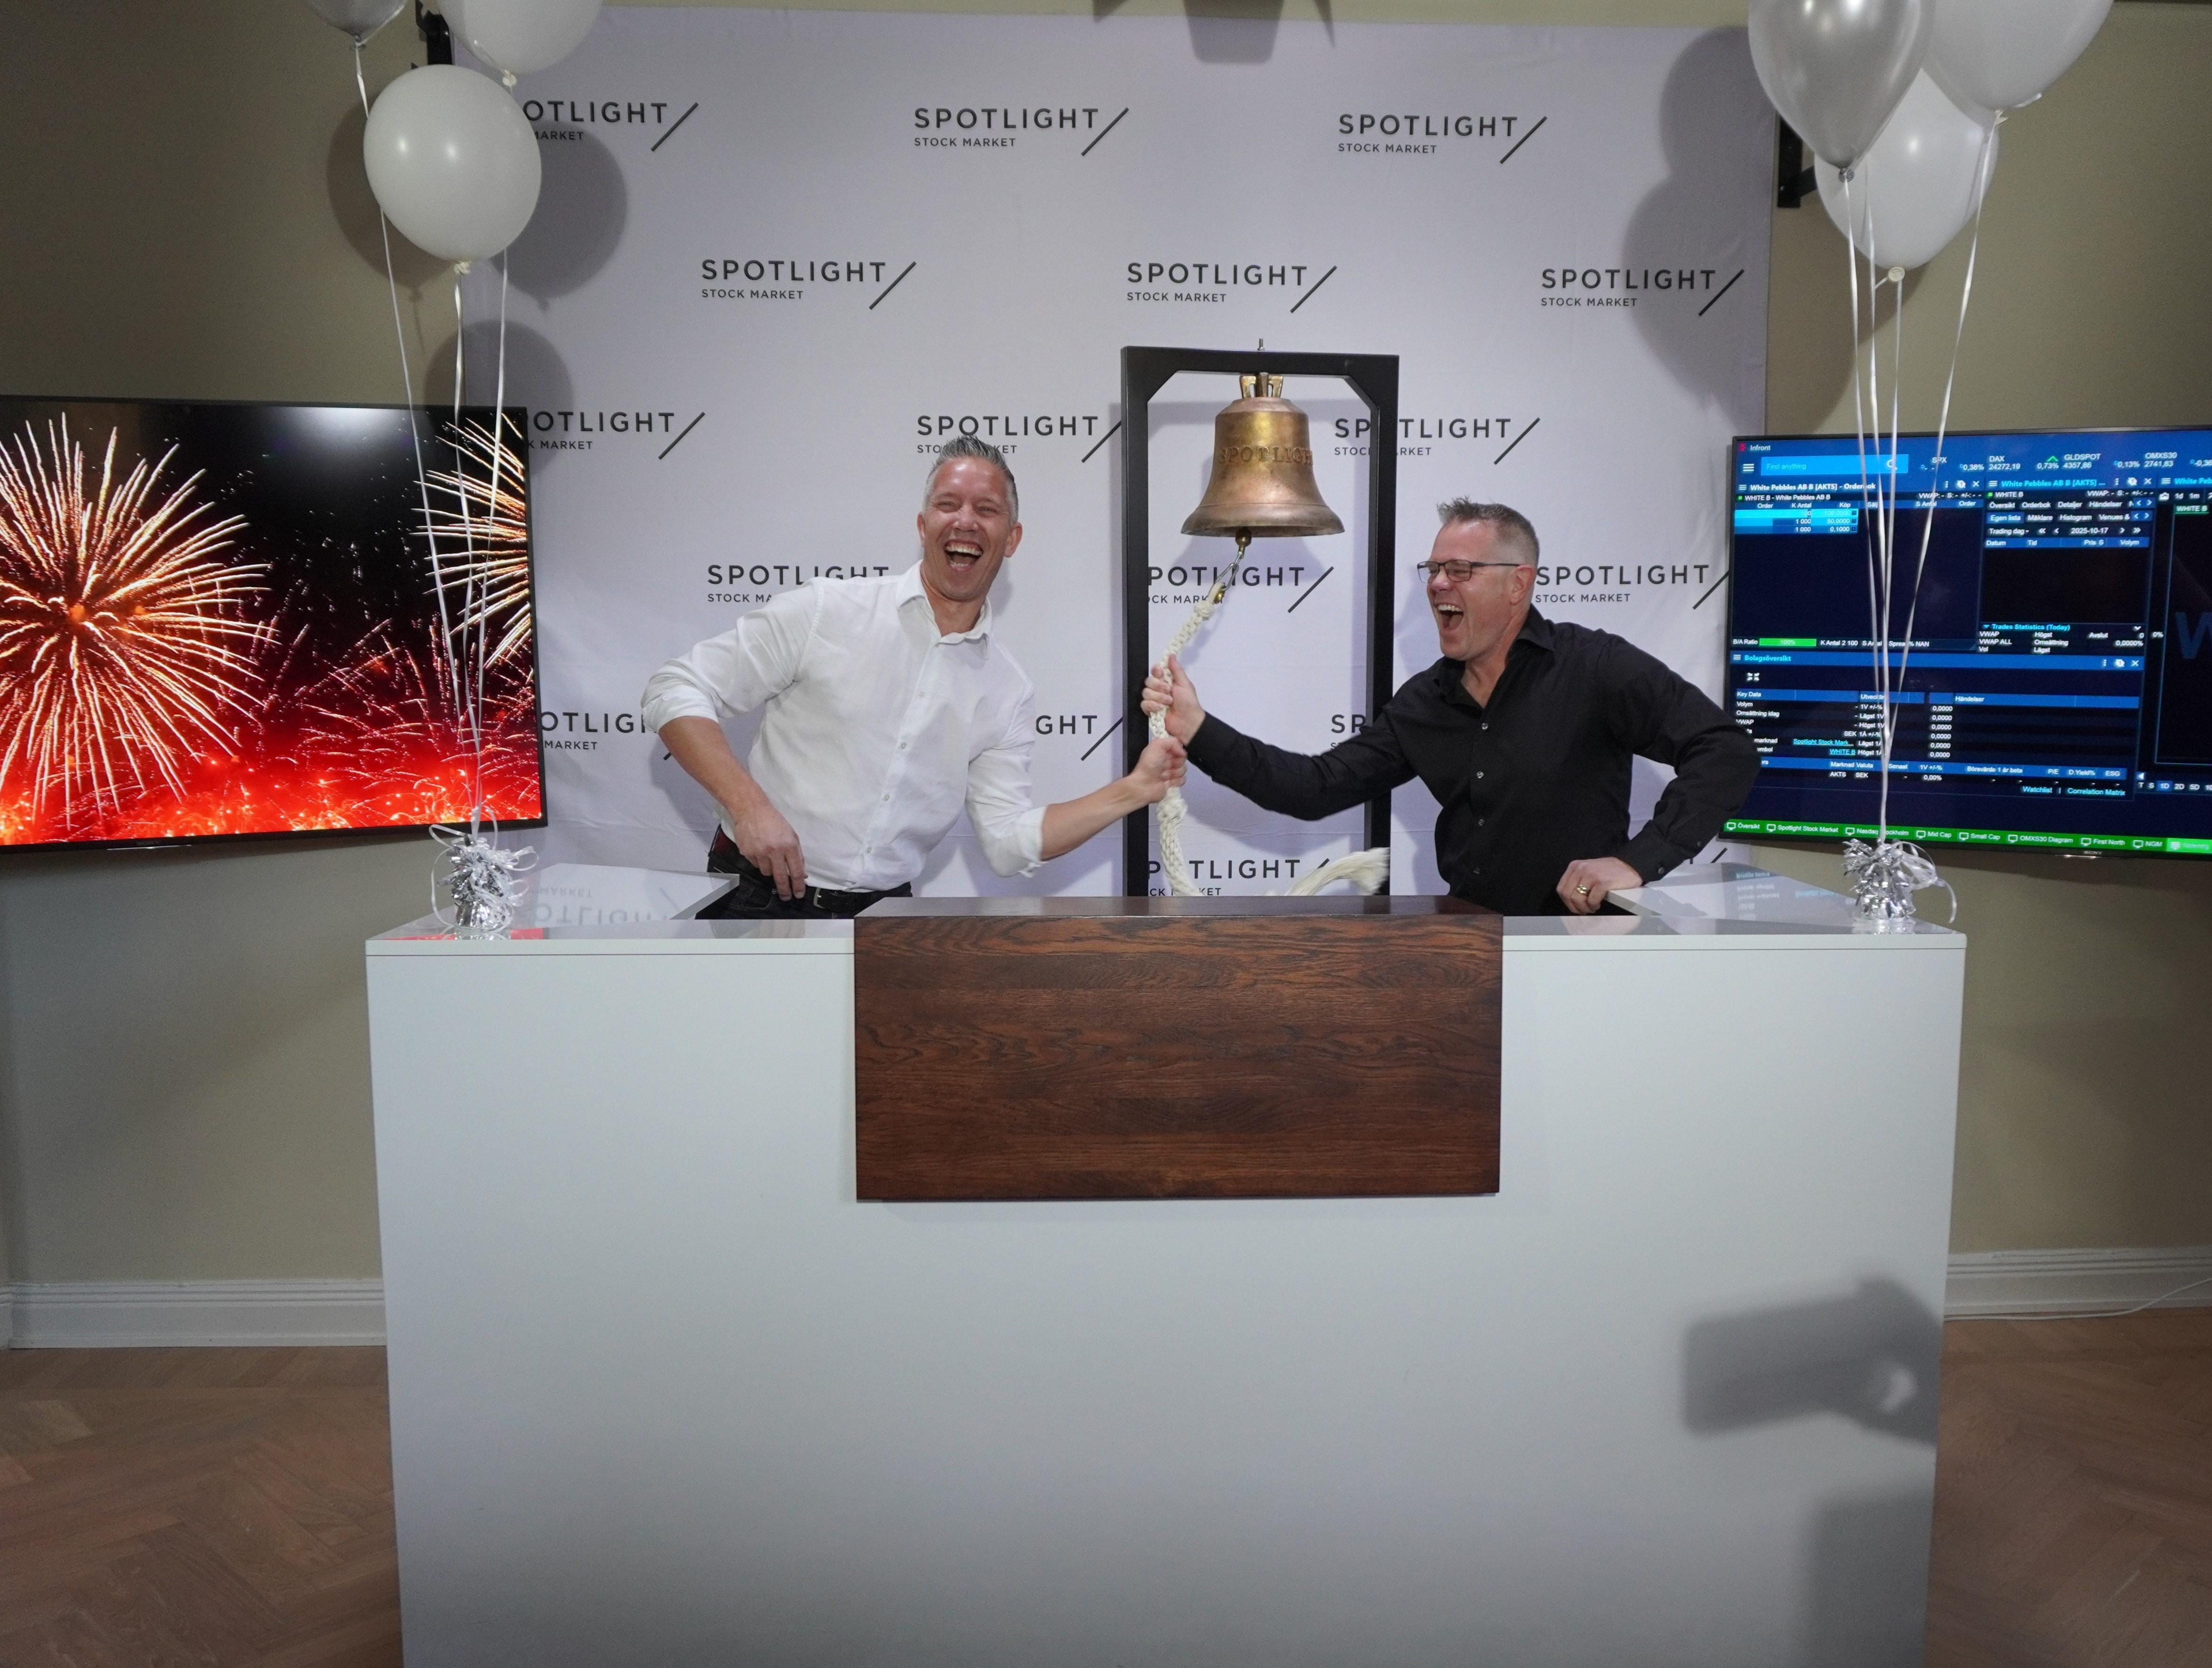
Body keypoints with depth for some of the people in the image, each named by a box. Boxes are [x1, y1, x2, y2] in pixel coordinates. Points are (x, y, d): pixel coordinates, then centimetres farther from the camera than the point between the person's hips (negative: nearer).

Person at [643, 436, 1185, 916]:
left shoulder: (1009, 695, 6)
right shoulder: (827, 610, -5)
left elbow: (1009, 841, 5)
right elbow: (677, 690, -4)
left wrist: (1132, 790, -4)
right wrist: (749, 805, -16)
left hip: (882, 917, 4)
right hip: (763, 901, -4)